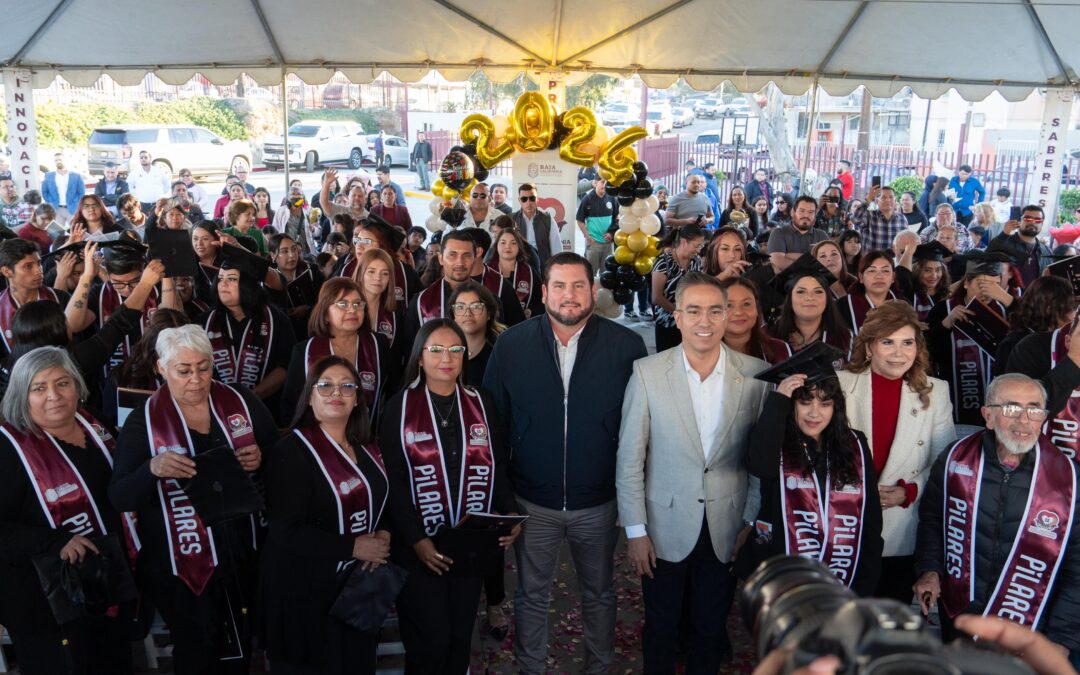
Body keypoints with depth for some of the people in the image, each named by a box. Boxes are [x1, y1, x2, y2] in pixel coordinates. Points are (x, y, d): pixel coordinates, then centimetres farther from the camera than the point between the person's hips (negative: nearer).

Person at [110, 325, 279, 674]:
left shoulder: (243, 403, -2)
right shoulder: (143, 421, -7)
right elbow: (119, 498, -11)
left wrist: (261, 458, -18)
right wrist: (152, 469, -30)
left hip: (243, 555, 3)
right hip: (180, 565, -2)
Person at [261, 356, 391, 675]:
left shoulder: (367, 448, 7)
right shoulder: (292, 450, -16)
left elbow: (382, 500, 18)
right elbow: (287, 531, -22)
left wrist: (383, 535, -3)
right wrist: (354, 547, -20)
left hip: (359, 580, 7)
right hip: (305, 587, -6)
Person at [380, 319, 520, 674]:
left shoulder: (482, 403, 7)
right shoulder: (400, 406, -3)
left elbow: (498, 467, 9)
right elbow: (393, 480, -6)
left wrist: (510, 512, -7)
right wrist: (416, 539, -14)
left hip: (472, 542, 3)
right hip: (419, 545, -3)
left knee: (461, 638, 11)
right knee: (430, 642, -2)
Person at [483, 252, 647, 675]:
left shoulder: (627, 346, -11)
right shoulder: (511, 345, -7)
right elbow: (493, 420, 0)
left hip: (599, 501, 0)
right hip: (532, 501, 1)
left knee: (599, 593, 20)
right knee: (531, 595, 18)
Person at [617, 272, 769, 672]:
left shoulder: (756, 374, -7)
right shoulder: (647, 373, -10)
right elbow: (630, 458, -6)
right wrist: (635, 531, -6)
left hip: (727, 530, 1)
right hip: (665, 529, -1)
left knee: (711, 631, 18)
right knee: (661, 630, 16)